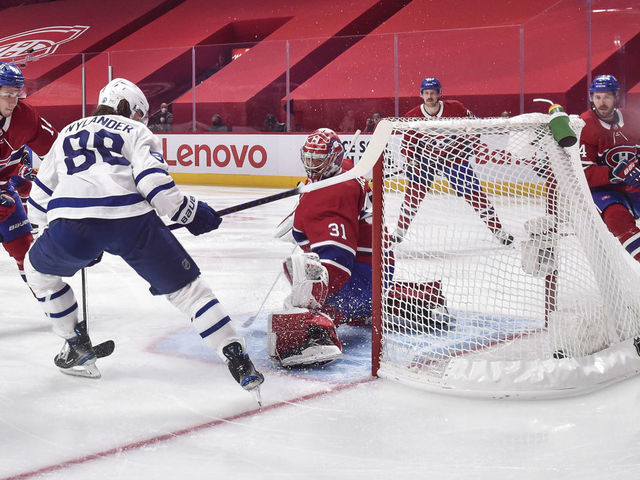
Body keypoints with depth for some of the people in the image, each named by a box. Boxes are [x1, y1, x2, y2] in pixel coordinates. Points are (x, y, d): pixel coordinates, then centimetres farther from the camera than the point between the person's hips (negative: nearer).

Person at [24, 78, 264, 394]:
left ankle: (78, 347, 32)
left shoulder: (68, 133, 34)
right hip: (131, 219, -2)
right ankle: (237, 359, 1)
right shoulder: (136, 131, 22)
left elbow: (40, 197, 35)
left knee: (39, 268, 33)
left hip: (70, 223, 2)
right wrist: (189, 213, 13)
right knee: (185, 285, 10)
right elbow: (152, 179, 2)